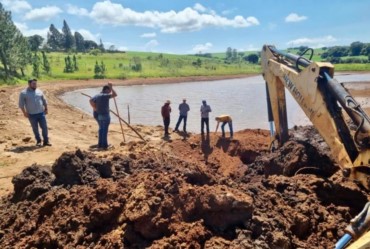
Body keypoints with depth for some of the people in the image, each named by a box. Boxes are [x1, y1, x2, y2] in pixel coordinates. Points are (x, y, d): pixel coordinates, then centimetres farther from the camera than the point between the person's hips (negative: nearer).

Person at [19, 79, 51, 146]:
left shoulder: (39, 91, 7)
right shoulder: (23, 93, -3)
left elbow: (44, 101, 15)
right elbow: (21, 104, -2)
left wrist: (46, 109, 10)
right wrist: (24, 113, -8)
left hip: (41, 113, 2)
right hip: (32, 115, -2)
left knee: (44, 127, 1)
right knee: (35, 129, 8)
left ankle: (46, 141, 11)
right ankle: (38, 141, 22)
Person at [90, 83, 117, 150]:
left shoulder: (97, 95, 9)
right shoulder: (105, 95, -13)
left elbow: (91, 100, 1)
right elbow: (115, 94, -17)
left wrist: (94, 108, 6)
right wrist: (111, 87, -7)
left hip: (98, 115, 8)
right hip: (105, 115, -8)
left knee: (101, 129, 18)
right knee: (105, 130, -1)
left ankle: (100, 144, 21)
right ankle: (104, 145, 3)